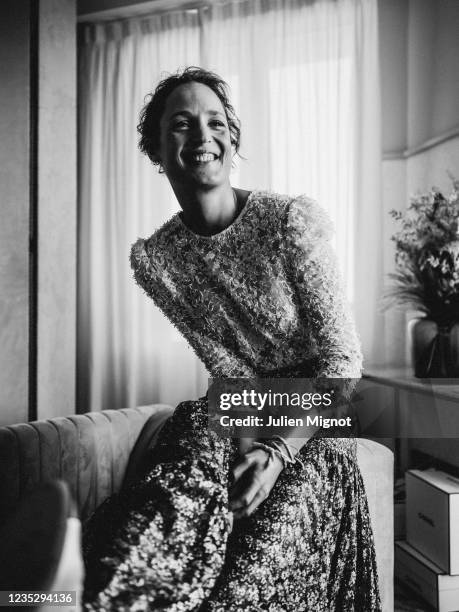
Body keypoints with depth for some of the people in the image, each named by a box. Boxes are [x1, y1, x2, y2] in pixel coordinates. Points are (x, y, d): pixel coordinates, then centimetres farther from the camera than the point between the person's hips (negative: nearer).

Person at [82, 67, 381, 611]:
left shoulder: (294, 220, -10)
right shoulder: (150, 259, 1)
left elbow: (342, 361, -10)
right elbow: (222, 367, 9)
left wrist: (279, 450, -20)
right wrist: (251, 437, -6)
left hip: (312, 424, -2)